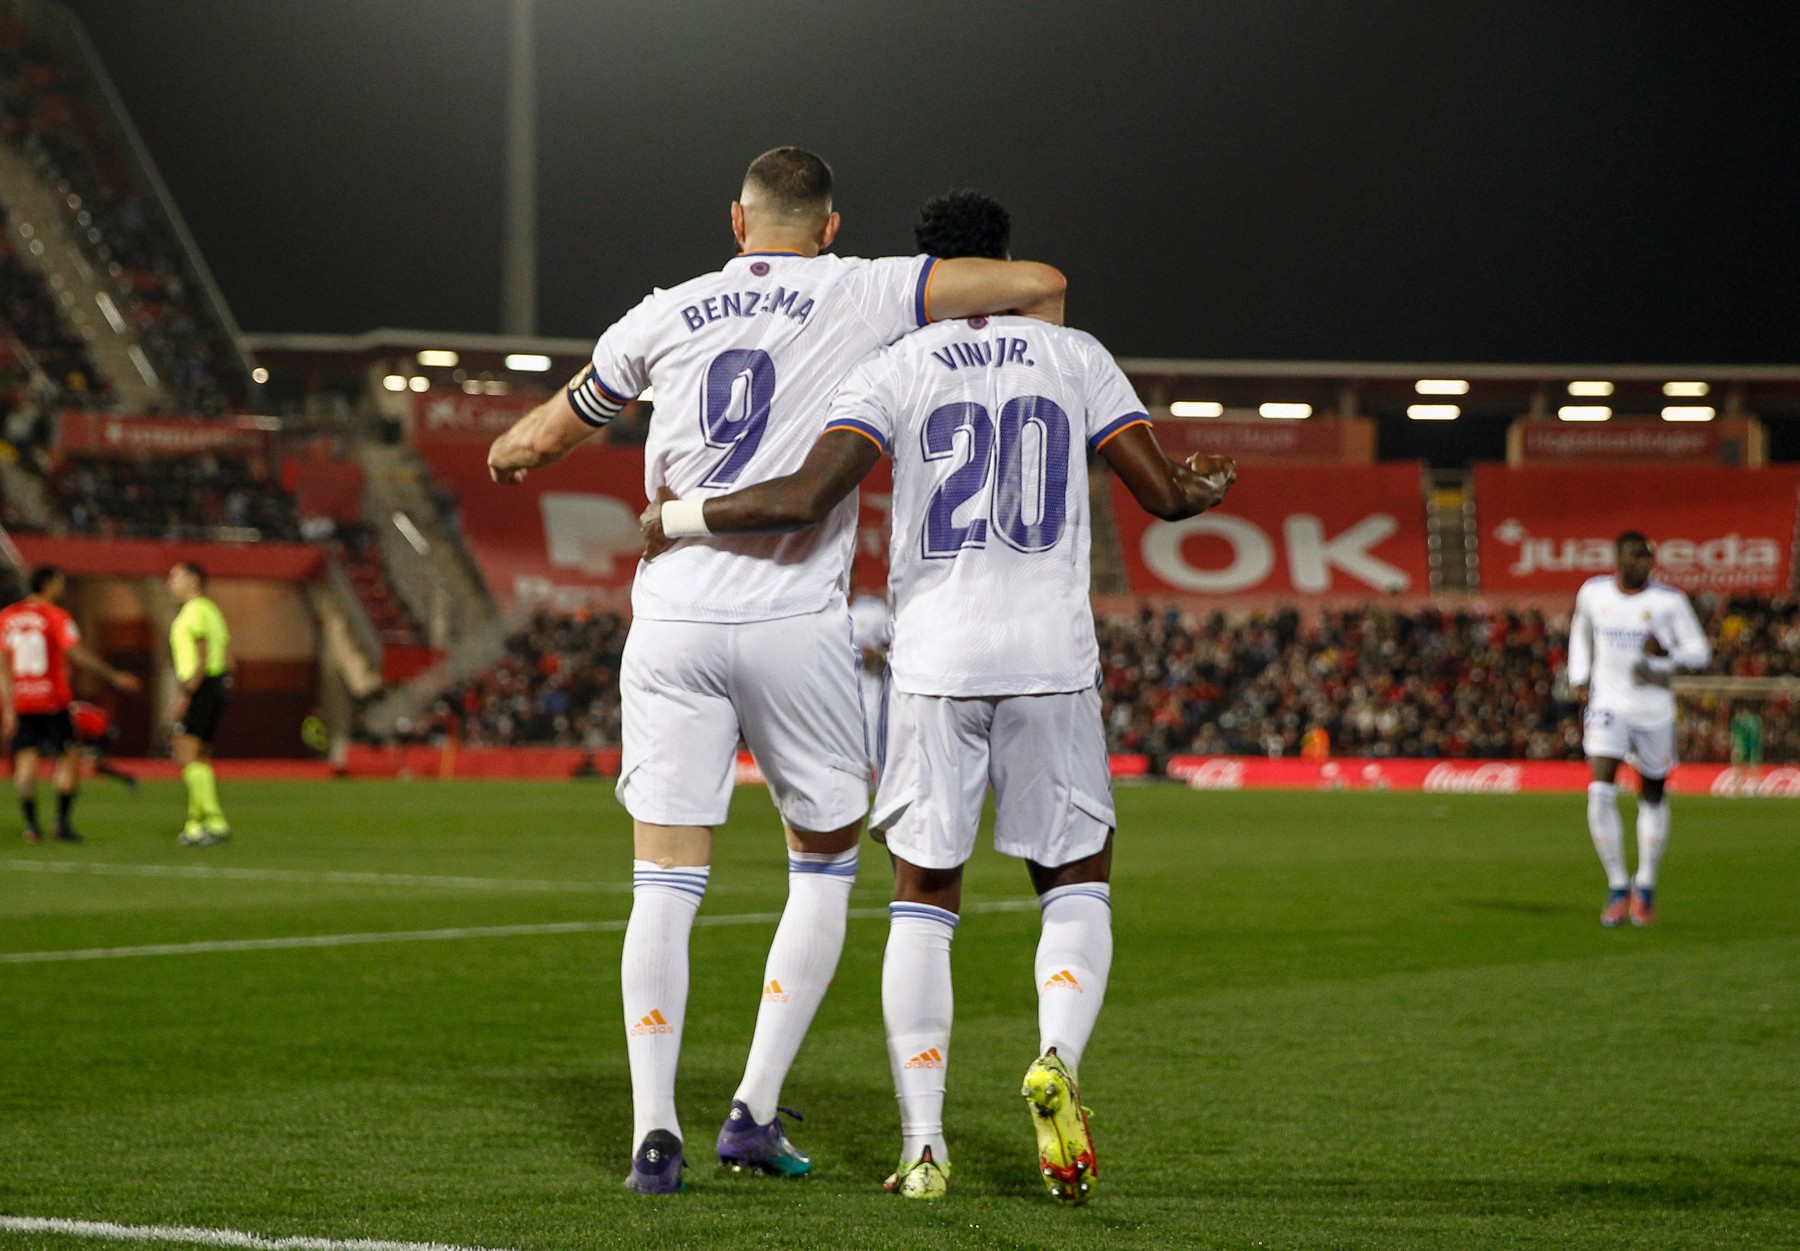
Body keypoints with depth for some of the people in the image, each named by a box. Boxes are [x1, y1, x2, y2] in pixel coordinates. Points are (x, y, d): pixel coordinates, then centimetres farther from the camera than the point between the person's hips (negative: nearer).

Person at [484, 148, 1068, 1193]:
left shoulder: (665, 316, 10)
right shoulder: (859, 296, 1)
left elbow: (545, 436, 22)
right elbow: (1038, 282, -4)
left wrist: (508, 453, 46)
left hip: (674, 624, 2)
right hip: (795, 626, -2)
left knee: (666, 881, 4)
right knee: (825, 866, 14)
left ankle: (655, 1129, -5)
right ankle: (756, 1112, 8)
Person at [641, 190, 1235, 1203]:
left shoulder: (895, 372, 1)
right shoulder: (1075, 358, 6)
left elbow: (805, 501, -12)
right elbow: (1165, 492, 7)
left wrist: (680, 518, 2)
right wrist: (1209, 489, 30)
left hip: (934, 662, -1)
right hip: (1053, 661, 1)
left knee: (924, 900, 9)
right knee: (1077, 882, 13)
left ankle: (924, 1145, 2)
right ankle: (1058, 1059, -16)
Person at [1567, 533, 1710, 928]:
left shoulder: (1669, 600, -7)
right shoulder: (1593, 592, 1)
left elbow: (1699, 651, -4)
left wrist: (1667, 653, -24)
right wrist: (1579, 677, 9)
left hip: (1654, 711, 0)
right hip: (1607, 705, 0)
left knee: (1652, 796, 11)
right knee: (1600, 791, -16)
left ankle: (1645, 887, 29)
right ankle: (1617, 887, -5)